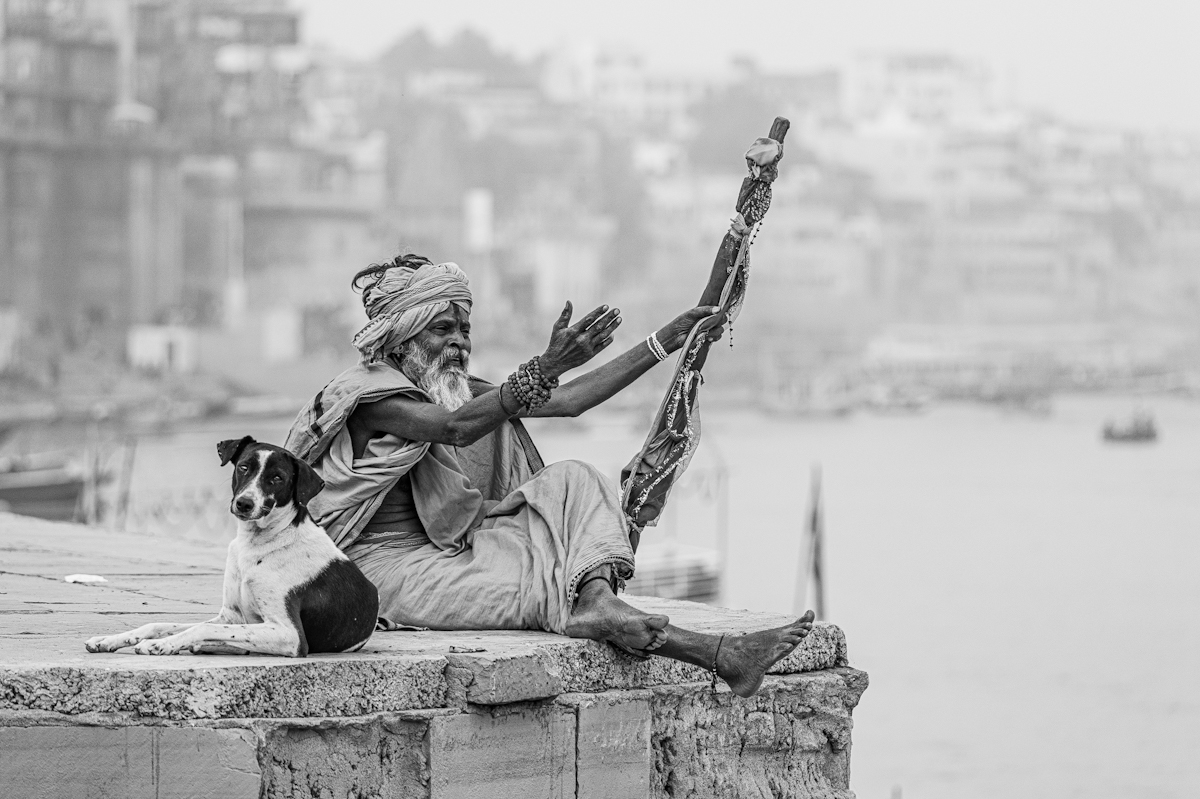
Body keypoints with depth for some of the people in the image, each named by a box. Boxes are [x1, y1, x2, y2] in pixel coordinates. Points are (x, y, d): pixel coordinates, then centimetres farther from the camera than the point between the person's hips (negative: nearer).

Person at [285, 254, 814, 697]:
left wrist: (663, 344, 2)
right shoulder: (371, 393, -13)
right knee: (545, 584, -23)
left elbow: (569, 400, 7)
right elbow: (457, 429, -32)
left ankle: (599, 603, -39)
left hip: (447, 553, 9)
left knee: (569, 484, -10)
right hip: (394, 572, -9)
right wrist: (548, 366, -44)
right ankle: (719, 656, -30)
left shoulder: (459, 391, 12)